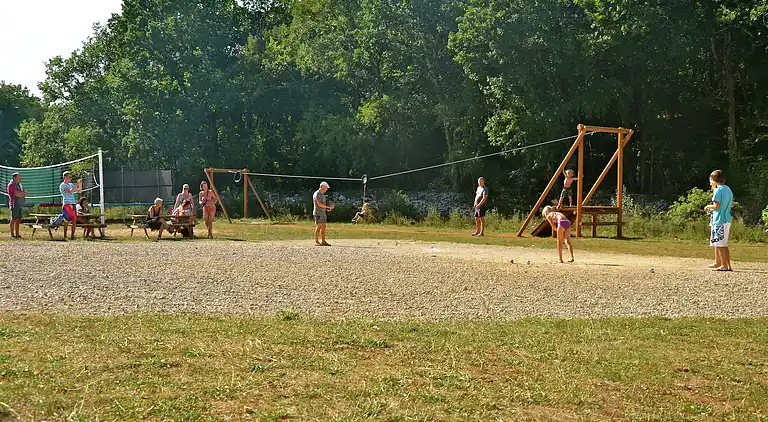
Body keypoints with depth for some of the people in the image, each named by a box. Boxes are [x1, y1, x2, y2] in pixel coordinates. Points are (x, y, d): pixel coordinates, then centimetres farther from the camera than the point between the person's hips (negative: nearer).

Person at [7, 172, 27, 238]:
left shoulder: (19, 185, 18)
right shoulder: (11, 184, -7)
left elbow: (25, 194, 10)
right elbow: (17, 194, -17)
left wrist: (19, 194, -8)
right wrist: (23, 193, -1)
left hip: (20, 205, 7)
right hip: (14, 204, -7)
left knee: (18, 219, 6)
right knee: (14, 219, -6)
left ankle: (17, 234, 10)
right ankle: (12, 234, -4)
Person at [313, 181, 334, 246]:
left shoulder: (322, 194, 18)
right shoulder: (317, 193, -12)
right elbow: (319, 204, -21)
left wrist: (328, 208, 9)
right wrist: (328, 206, -19)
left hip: (323, 213, 9)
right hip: (318, 213, -9)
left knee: (323, 227, 7)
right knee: (318, 227, -9)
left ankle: (323, 241, 9)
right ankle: (316, 242, -6)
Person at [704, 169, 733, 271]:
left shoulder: (718, 190, -13)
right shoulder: (728, 189, 13)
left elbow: (716, 205, -20)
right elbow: (731, 204, 18)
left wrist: (708, 206, -1)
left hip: (719, 220, -9)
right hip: (727, 219, 9)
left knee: (721, 244, -5)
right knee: (718, 243, 18)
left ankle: (725, 265, -4)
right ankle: (717, 262, 23)